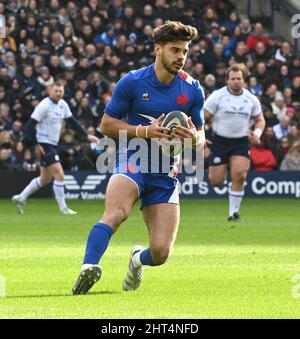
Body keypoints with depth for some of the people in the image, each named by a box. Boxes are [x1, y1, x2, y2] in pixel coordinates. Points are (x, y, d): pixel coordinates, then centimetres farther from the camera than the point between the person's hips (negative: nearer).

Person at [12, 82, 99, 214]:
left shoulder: (62, 104, 6)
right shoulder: (44, 105, -17)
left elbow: (72, 121, 15)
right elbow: (30, 125, -17)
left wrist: (86, 135, 8)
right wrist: (36, 145, -20)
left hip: (53, 144, 9)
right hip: (44, 144, -9)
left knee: (45, 179, 15)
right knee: (59, 174, -13)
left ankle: (20, 198, 26)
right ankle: (63, 208, -5)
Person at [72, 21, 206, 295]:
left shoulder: (192, 90, 4)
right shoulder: (132, 82, -4)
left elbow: (201, 136, 14)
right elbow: (107, 124, 0)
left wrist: (194, 137, -12)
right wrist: (145, 131, -16)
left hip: (166, 174, 3)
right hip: (132, 161, -3)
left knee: (161, 253, -6)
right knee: (115, 213, -37)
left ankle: (138, 259, 30)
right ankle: (89, 267, -49)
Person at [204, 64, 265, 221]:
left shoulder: (251, 99, 4)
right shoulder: (217, 96, -7)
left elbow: (260, 120, 15)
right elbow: (203, 116, -4)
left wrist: (257, 133, -6)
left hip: (241, 142, 2)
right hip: (220, 140, -2)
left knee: (239, 176, -17)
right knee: (216, 182, -4)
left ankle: (233, 212, -4)